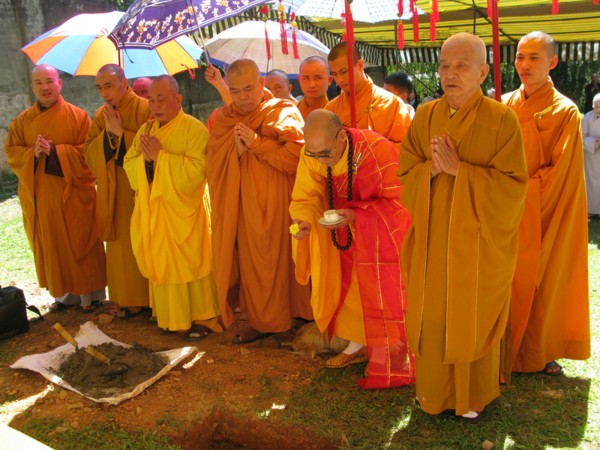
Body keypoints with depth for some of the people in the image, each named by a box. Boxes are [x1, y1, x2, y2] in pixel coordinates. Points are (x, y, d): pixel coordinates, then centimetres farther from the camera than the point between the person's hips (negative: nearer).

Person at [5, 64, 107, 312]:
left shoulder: (78, 116, -2)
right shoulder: (22, 121, 8)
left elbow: (87, 151, -8)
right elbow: (11, 153, 5)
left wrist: (55, 151, -20)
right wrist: (32, 153, -16)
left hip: (73, 193, -3)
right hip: (39, 195, 3)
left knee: (80, 243, 3)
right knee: (50, 245, 9)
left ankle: (88, 293, 16)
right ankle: (63, 291, 23)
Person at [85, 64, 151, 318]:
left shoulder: (145, 109, -8)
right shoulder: (100, 116, 9)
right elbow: (89, 153, 1)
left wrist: (121, 133, -19)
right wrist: (108, 133, -14)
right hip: (113, 192, 5)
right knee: (122, 246, 9)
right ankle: (130, 299, 19)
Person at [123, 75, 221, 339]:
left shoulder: (195, 129, -9)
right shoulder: (146, 129, 12)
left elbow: (196, 171, -20)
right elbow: (128, 165, 10)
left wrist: (160, 155, -20)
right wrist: (144, 157, -12)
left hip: (182, 211, -6)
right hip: (151, 211, 6)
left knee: (190, 265, 2)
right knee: (160, 264, 11)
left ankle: (201, 318, 16)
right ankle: (169, 317, 26)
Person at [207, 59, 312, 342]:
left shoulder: (283, 112, -5)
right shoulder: (221, 119, 9)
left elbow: (298, 155, -16)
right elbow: (212, 165, 5)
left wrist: (256, 143, -16)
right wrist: (236, 150, -14)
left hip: (275, 205, -4)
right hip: (241, 206, 5)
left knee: (276, 261, 3)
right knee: (249, 262, 10)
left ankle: (274, 319, 19)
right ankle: (259, 319, 25)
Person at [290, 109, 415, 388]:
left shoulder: (377, 149, -30)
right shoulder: (311, 155, -15)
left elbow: (396, 201, -25)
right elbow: (305, 198, -10)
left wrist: (354, 215, -36)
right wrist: (305, 220, -33)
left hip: (383, 237, -5)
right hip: (346, 237, 5)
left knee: (386, 295, 0)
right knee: (350, 287, 12)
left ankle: (397, 360, 17)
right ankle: (358, 345, 32)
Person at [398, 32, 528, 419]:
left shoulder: (502, 119, -10)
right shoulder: (425, 116, 3)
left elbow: (512, 186, -14)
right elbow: (405, 176, 3)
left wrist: (459, 169, -21)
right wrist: (432, 168, -17)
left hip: (478, 243, -3)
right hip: (433, 240, 3)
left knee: (473, 320, 10)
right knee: (434, 318, 10)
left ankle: (474, 396, 32)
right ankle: (434, 389, 32)